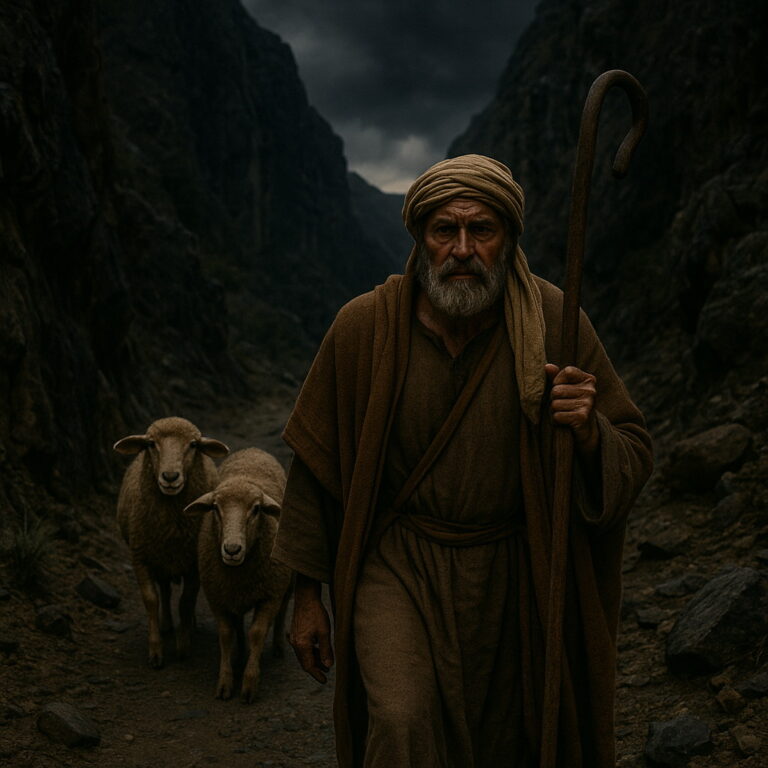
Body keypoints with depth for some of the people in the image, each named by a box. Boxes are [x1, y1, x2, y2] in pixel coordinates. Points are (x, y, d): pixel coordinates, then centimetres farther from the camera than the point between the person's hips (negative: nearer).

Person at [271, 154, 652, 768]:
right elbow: (316, 464, 0)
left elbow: (634, 454, -1)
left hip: (509, 573, 1)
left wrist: (588, 434, -25)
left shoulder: (554, 322, -7)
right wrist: (307, 592, 3)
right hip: (397, 563, -1)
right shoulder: (364, 327, -8)